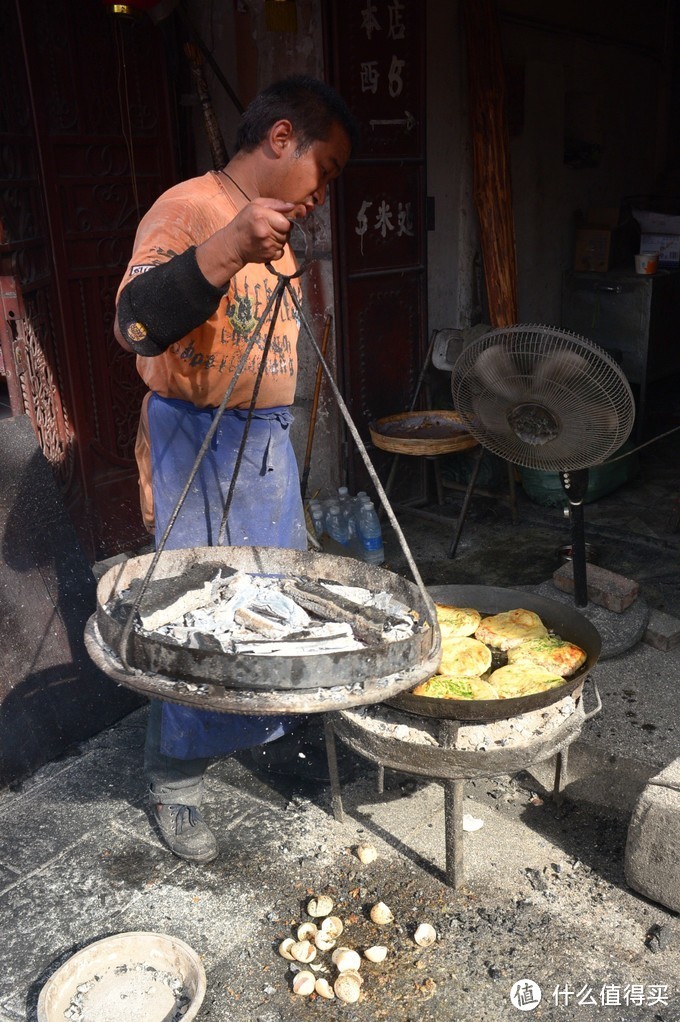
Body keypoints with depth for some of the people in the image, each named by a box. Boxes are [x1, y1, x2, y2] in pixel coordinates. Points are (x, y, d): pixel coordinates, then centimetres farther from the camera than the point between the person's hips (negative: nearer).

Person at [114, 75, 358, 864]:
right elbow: (135, 324, -34)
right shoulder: (188, 208, -15)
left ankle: (275, 726, 39)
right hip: (198, 449, -9)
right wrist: (227, 248, -46)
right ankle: (173, 781, 18)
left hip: (268, 444, 9)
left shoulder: (271, 229, 14)